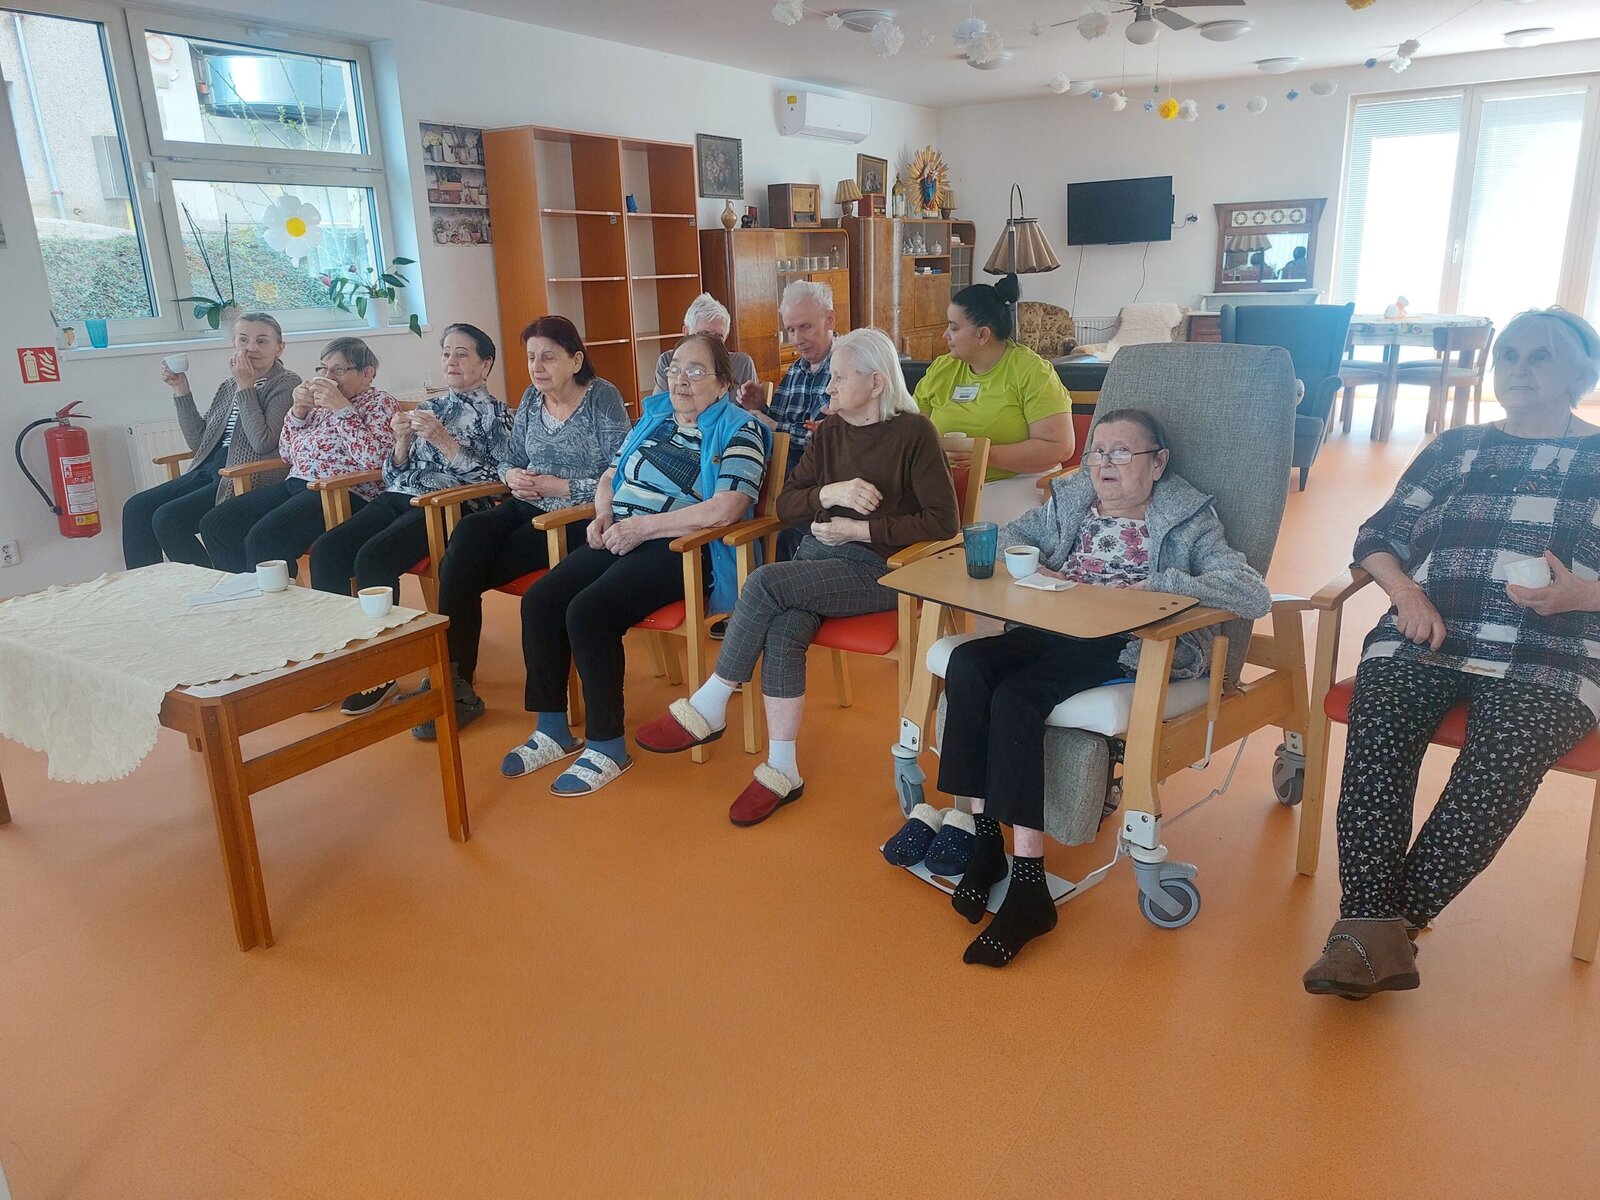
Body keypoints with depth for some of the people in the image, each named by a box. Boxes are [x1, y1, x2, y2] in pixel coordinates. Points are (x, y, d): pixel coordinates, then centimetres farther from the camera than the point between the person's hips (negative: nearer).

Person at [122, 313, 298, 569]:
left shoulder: (286, 383, -5)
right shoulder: (230, 385, 17)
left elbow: (263, 443, -19)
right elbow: (198, 441, 16)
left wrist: (245, 387, -15)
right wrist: (181, 392, 8)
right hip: (209, 469, 8)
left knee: (168, 518, -20)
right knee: (136, 508, -2)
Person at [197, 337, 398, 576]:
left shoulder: (381, 403, 1)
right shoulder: (320, 402, 21)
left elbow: (375, 460, -17)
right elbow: (287, 454, 23)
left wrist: (342, 408, -14)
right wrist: (297, 411, 7)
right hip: (295, 483, 9)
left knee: (263, 538, -28)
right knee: (214, 525, -2)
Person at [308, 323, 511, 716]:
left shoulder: (496, 414, 7)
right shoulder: (428, 408, 23)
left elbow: (493, 479, -8)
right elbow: (393, 474, 20)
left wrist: (442, 439, -13)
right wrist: (403, 440, 0)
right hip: (399, 498, 6)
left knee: (372, 559, -30)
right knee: (324, 551, -19)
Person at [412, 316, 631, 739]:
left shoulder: (603, 398, -5)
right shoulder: (532, 397, 13)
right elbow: (510, 458, 19)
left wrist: (556, 486, -15)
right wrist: (512, 475, -4)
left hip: (578, 518, -6)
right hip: (530, 509, 6)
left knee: (464, 567, -22)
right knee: (468, 534, -27)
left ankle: (455, 682, -9)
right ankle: (453, 680, -22)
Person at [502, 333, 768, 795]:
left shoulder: (738, 430, -4)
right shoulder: (654, 414, 19)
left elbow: (727, 508, -19)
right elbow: (611, 475, 27)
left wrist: (643, 525, -18)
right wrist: (604, 514, 3)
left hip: (677, 548, -7)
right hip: (619, 537, 7)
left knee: (587, 613, -27)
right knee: (539, 600, -12)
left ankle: (607, 747, -11)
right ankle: (552, 729, 2)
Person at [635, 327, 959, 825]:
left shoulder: (912, 432, -4)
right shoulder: (830, 430, 13)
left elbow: (943, 521, -12)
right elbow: (785, 503, 11)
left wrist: (860, 529, -13)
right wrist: (830, 492, -10)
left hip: (876, 570, -5)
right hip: (817, 557, 5)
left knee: (765, 582, -27)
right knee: (783, 630, -27)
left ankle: (708, 708, -11)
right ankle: (782, 772, -17)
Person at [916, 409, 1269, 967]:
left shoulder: (1187, 521, 4)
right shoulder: (1071, 499, 19)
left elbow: (1254, 595, -9)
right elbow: (1006, 537, 25)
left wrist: (1156, 584, -19)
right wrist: (1031, 566, 2)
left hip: (1126, 648, -5)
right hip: (1055, 629, 6)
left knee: (1014, 696, -31)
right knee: (967, 663, -26)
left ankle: (1028, 887, -25)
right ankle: (983, 840, -18)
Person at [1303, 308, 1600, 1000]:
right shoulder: (1455, 449, 24)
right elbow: (1378, 537, 17)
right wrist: (1406, 592, -2)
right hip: (1427, 635, 2)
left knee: (1502, 759, -33)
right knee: (1377, 729, -30)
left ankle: (1397, 920, -25)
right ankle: (1374, 929, -33)